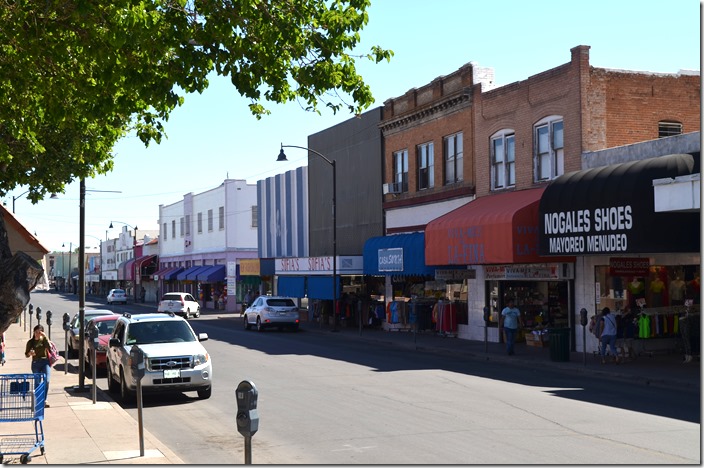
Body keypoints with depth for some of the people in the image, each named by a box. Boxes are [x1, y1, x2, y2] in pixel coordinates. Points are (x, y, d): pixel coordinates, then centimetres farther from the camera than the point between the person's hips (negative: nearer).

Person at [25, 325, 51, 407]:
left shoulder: (44, 340, 2)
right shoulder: (30, 342, 3)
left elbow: (49, 348, -17)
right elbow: (26, 355, 7)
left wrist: (45, 337, -22)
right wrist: (30, 353, -16)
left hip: (45, 362, -1)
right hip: (35, 363, 1)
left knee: (46, 381, -14)